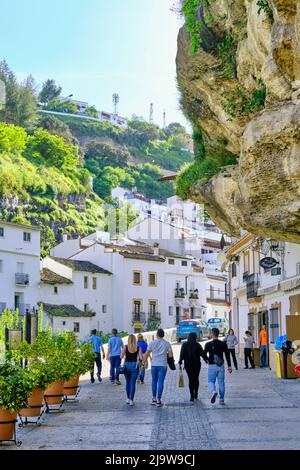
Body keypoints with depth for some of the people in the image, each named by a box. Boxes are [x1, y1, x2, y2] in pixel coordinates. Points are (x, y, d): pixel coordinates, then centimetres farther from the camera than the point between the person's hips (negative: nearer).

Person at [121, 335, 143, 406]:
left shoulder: (125, 347, -4)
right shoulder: (138, 348, -2)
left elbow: (121, 356, -12)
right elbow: (141, 358, -7)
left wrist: (124, 355, 9)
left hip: (127, 365, 1)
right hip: (135, 366, -1)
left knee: (128, 382, 17)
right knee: (133, 383, 2)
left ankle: (128, 398, 26)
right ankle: (131, 400, -4)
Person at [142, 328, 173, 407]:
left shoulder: (152, 343, -1)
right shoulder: (167, 344, -1)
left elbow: (147, 354, -2)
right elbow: (170, 355, -2)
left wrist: (143, 363, 8)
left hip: (154, 365, 1)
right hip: (163, 365, -1)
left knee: (154, 382, 15)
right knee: (160, 382, 0)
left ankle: (154, 399, 20)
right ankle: (158, 400, -2)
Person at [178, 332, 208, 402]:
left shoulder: (184, 345, -2)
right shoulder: (197, 345, -4)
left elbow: (182, 355, -6)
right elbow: (202, 354, -8)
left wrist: (180, 363, -4)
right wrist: (206, 360, -4)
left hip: (188, 365, 0)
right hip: (197, 365, 0)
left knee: (191, 380, 3)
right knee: (196, 379, 15)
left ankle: (192, 396, -3)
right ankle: (195, 394, 19)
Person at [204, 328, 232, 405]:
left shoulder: (208, 344, -6)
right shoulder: (223, 344, 1)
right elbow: (227, 355, -2)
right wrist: (229, 366, 1)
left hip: (212, 366, -2)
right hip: (221, 365, 2)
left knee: (211, 381, 8)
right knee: (221, 382, 8)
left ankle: (214, 391, -20)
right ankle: (221, 399, 8)